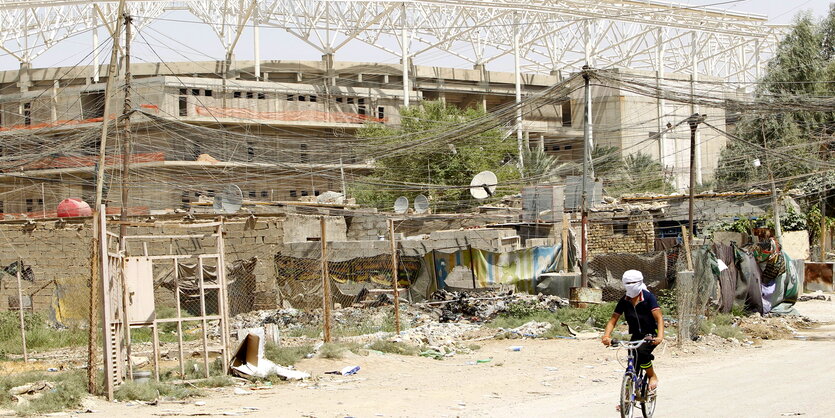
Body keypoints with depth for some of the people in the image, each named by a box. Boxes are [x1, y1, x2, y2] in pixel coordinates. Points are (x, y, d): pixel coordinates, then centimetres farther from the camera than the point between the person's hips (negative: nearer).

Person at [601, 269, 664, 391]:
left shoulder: (648, 297, -12)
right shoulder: (624, 301, -1)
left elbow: (659, 317, -20)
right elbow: (613, 320, -4)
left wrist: (660, 336, -37)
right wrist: (606, 337, -23)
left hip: (651, 335, -4)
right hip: (636, 335, 4)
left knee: (642, 351, -33)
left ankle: (653, 376, -8)